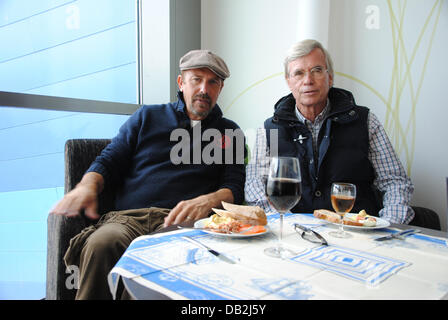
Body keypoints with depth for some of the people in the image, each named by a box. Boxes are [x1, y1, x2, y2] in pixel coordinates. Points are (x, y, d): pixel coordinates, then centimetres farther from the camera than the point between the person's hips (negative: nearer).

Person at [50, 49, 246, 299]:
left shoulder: (230, 132, 20)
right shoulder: (147, 117, 22)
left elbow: (235, 187, 9)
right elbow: (108, 161, 18)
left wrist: (208, 201, -13)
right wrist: (87, 186, -4)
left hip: (180, 222, -1)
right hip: (127, 217, 1)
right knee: (100, 244, -33)